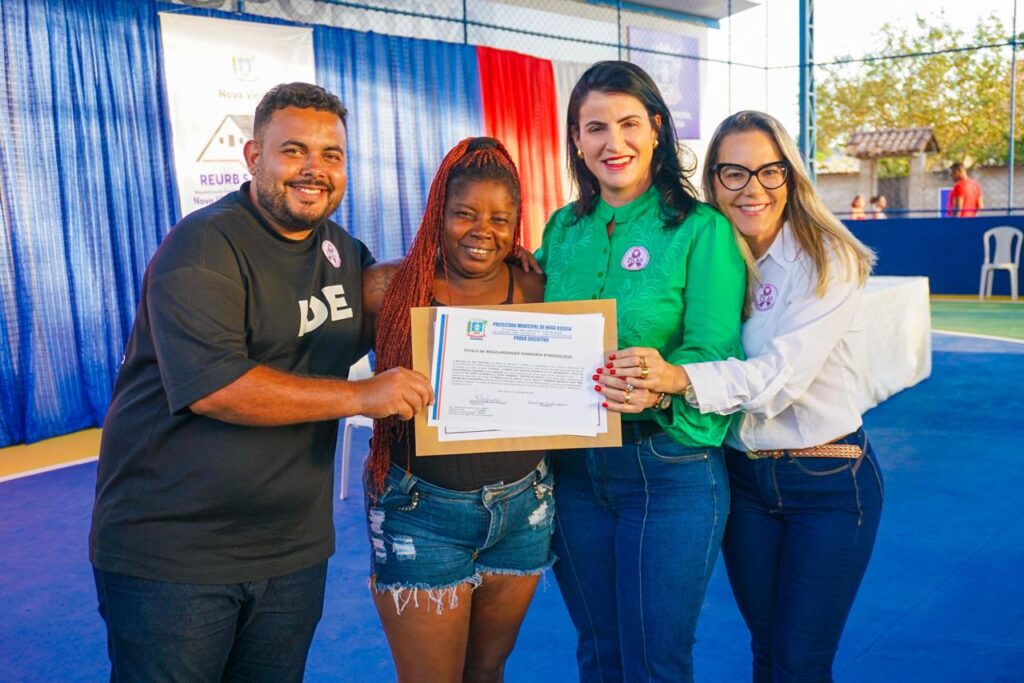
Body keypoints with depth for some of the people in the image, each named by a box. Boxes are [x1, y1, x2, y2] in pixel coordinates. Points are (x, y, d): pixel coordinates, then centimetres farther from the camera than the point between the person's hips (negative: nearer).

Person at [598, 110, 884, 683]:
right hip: (743, 478, 4)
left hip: (829, 484, -4)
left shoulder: (828, 260, -14)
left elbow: (786, 372, -28)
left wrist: (681, 378, -43)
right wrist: (643, 384, -21)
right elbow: (692, 355, 0)